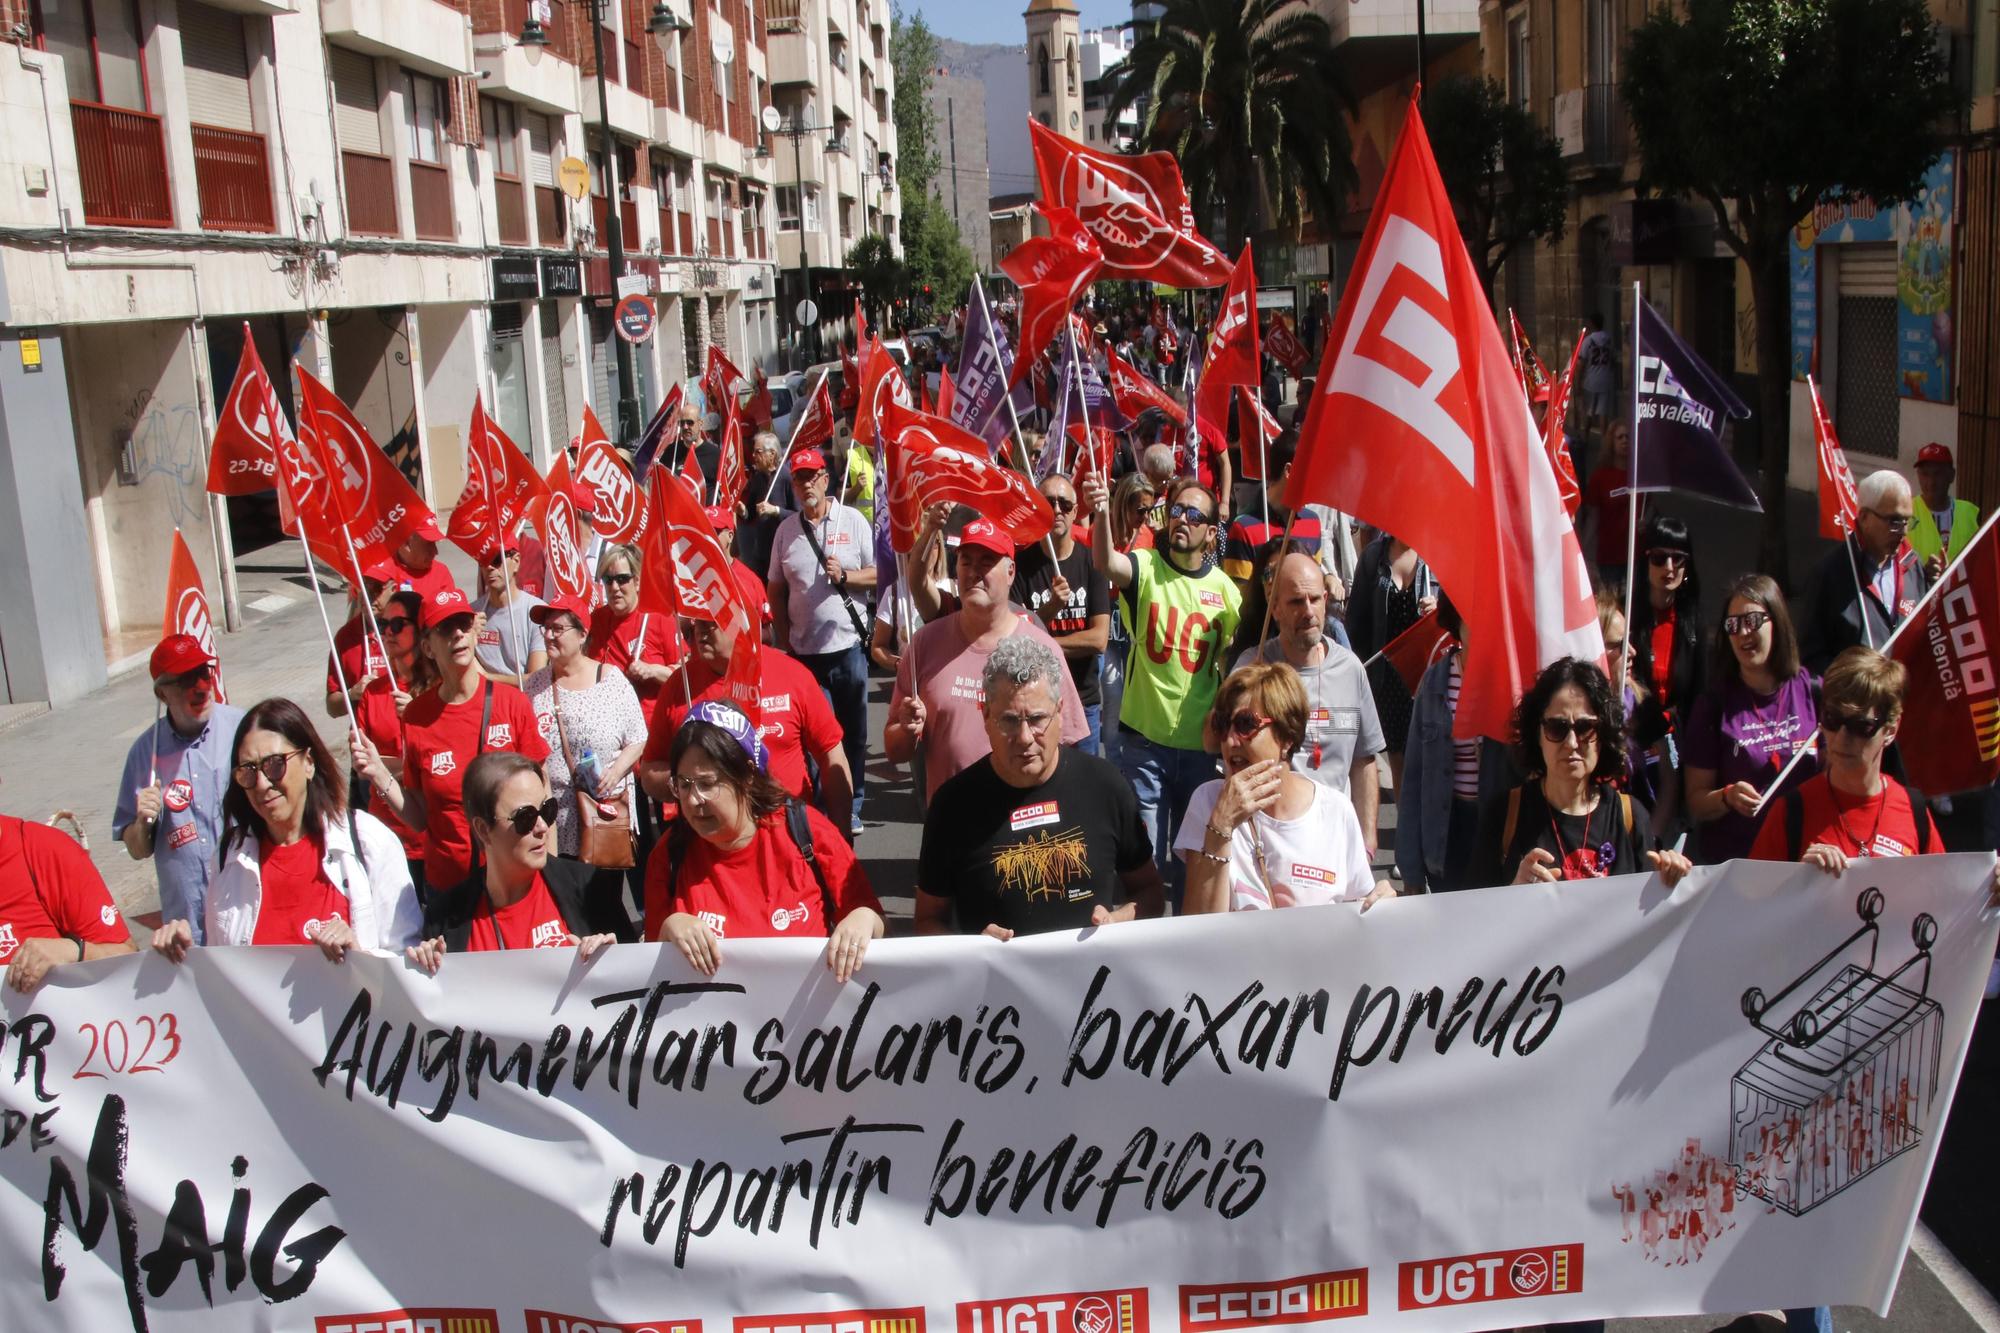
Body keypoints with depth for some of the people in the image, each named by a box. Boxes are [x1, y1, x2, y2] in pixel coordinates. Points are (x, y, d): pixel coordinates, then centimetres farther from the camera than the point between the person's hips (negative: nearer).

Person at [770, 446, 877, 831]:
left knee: (853, 732, 7)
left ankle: (853, 806, 20)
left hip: (848, 645, -1)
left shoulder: (853, 520, 1)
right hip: (804, 651, 1)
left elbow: (876, 574, 2)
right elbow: (776, 590, 11)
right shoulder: (786, 529, 7)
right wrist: (784, 641, 4)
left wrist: (844, 575, -16)